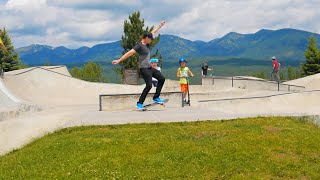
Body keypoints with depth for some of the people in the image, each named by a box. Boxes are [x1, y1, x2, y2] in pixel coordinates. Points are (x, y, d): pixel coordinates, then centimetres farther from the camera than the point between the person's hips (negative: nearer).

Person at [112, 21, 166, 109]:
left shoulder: (146, 44, 10)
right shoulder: (139, 46, -15)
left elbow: (153, 33, 23)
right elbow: (129, 53, -22)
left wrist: (160, 26, 33)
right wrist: (119, 60, -26)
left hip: (149, 67, 10)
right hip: (144, 69, -10)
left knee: (162, 78, 11)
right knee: (149, 85, -16)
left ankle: (156, 97, 15)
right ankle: (139, 103, -8)